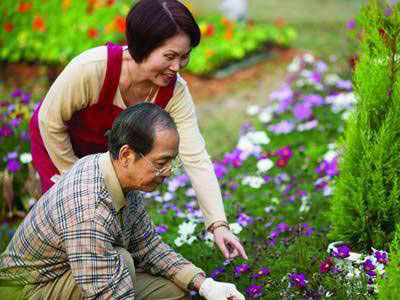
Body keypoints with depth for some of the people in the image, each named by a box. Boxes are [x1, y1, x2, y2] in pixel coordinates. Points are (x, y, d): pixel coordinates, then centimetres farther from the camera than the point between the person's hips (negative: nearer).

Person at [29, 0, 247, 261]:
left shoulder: (175, 92, -28)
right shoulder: (91, 68, -40)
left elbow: (196, 158, -29)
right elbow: (51, 122, -25)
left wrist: (218, 224, -37)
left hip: (109, 149, 4)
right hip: (56, 141, -3)